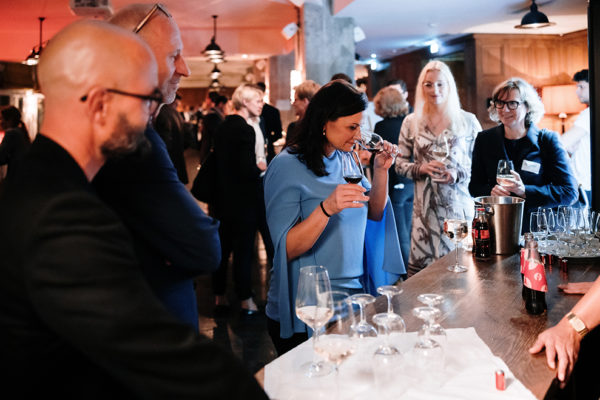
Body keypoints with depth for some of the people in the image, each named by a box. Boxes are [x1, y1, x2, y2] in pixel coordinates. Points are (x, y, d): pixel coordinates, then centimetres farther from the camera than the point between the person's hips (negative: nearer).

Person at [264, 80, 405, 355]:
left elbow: (374, 214, 12)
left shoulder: (345, 160, 7)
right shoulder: (287, 166, -15)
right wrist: (327, 208, -35)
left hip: (354, 296, 7)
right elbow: (286, 249, -21)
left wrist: (380, 172, -2)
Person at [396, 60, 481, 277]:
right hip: (425, 208, 1)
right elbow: (400, 164, 10)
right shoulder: (411, 122, 8)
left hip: (460, 205, -1)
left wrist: (457, 174, -12)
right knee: (421, 264, -2)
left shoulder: (468, 121, 4)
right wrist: (421, 168, -9)